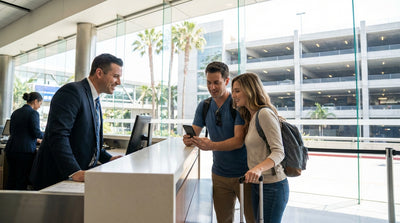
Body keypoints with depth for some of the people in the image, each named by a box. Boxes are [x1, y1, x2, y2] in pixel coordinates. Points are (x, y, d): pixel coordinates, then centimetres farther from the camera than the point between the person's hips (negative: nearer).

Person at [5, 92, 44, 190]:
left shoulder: (16, 112, 15)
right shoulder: (33, 113, -9)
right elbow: (36, 132, -15)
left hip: (10, 149, 7)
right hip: (25, 150, -7)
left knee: (11, 179, 13)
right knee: (22, 182, -1)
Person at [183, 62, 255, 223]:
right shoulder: (204, 106, 5)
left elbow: (239, 141, -21)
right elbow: (193, 133, 3)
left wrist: (211, 146, -36)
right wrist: (189, 140, -21)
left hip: (244, 173, -4)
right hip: (220, 174, 4)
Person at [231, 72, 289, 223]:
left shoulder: (265, 113, -17)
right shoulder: (250, 117, 12)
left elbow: (279, 152, -21)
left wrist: (259, 168, -38)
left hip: (272, 186, -9)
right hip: (256, 184, 9)